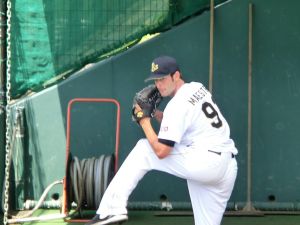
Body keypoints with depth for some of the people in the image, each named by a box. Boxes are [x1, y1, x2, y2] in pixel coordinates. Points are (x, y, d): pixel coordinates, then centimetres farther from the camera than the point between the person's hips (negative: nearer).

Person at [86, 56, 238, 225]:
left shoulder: (177, 105, -10)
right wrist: (155, 114, 15)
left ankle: (114, 208, -3)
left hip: (205, 162, -8)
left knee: (144, 150, 1)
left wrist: (144, 120, -2)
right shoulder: (198, 87, 14)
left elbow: (161, 151, -13)